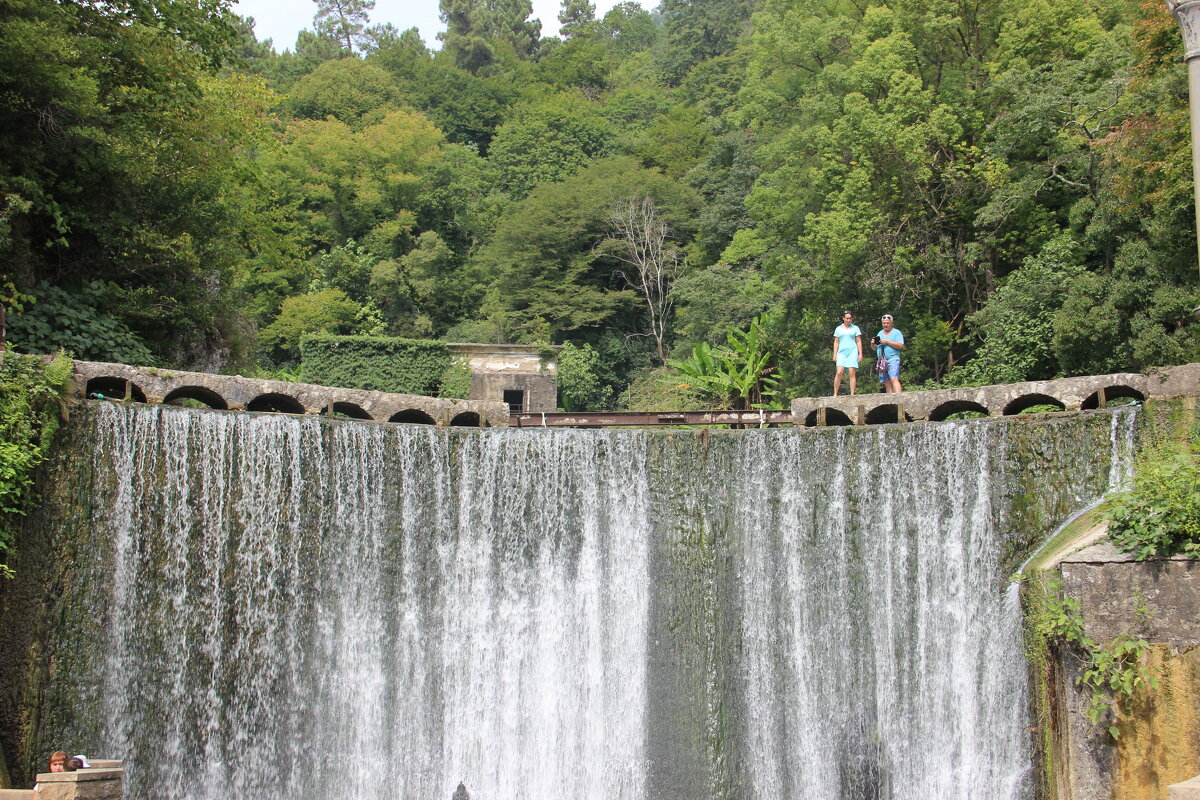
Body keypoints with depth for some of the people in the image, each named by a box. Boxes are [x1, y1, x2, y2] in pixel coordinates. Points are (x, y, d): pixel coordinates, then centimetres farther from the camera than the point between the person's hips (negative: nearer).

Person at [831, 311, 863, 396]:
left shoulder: (855, 328, 10)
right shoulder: (838, 329, 14)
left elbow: (859, 342, 9)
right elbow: (836, 342, 14)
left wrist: (860, 354, 0)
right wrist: (834, 354, 4)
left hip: (852, 352, -1)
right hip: (842, 353, 1)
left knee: (852, 373, -8)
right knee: (839, 372, -14)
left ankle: (852, 394, -8)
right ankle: (835, 394, -12)